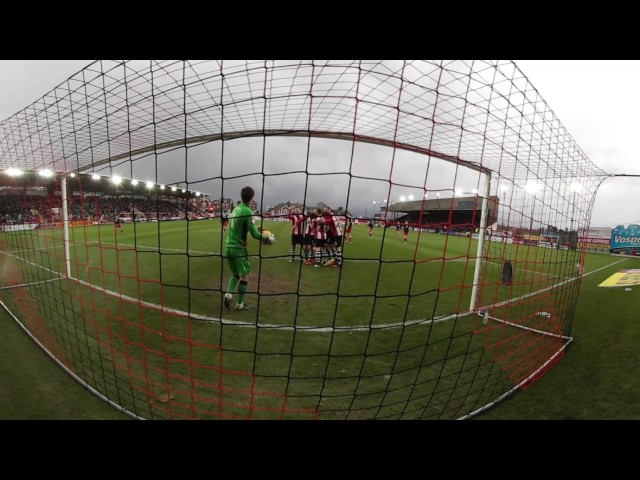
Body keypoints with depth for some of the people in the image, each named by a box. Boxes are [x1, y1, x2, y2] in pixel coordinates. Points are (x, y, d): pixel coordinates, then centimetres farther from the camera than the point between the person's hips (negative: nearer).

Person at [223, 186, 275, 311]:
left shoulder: (235, 209, 9)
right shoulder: (248, 212, -13)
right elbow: (254, 234, -17)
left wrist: (259, 230, 17)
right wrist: (268, 238, -2)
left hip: (228, 246, 7)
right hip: (239, 247, -7)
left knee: (235, 273, 21)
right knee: (244, 275, 6)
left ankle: (228, 294, 3)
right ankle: (240, 304, 12)